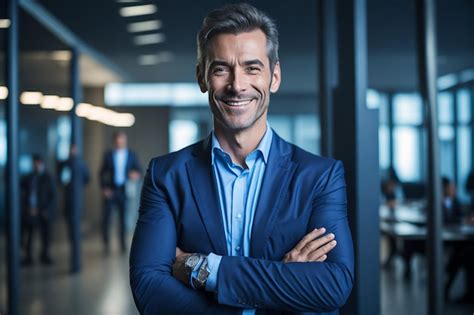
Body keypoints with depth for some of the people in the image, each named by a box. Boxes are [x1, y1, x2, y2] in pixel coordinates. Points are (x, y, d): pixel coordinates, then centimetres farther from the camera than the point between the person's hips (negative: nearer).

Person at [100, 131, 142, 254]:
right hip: (110, 191, -1)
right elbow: (102, 173, 6)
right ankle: (106, 243, 9)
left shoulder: (131, 155, 6)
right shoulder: (108, 155, 4)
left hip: (124, 191, 1)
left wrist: (136, 174, -15)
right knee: (106, 217, -2)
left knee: (124, 217, 3)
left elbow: (139, 170, 8)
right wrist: (104, 188, -4)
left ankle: (123, 243, 13)